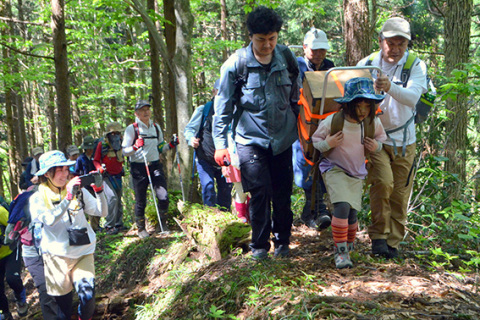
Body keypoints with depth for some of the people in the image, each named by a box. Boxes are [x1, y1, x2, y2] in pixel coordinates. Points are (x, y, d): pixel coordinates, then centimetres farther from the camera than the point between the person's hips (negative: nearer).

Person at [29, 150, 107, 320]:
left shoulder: (78, 191, 2)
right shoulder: (37, 198, -2)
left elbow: (102, 212, -3)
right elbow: (49, 220, -20)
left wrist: (98, 189, -17)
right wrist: (68, 197, -29)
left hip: (83, 253, 1)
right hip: (56, 256, -1)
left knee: (87, 296, -14)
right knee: (62, 301, 8)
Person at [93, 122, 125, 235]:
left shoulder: (120, 145, 6)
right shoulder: (102, 145, -8)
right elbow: (95, 160, -2)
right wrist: (99, 168, -20)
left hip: (118, 176, 6)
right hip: (107, 176, -6)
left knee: (118, 200, 11)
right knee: (113, 198, -20)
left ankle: (118, 224, 24)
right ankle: (109, 226, -14)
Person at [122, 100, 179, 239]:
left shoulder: (156, 127, 13)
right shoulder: (132, 129, -3)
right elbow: (124, 151, -4)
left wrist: (171, 145, 4)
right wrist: (135, 147, -22)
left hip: (155, 165, 4)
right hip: (138, 168, -4)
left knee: (163, 197, -7)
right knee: (141, 201, 3)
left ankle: (163, 224, 13)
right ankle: (141, 228, 22)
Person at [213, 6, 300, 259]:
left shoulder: (287, 57, 1)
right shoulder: (236, 63, -8)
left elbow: (296, 97, 14)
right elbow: (223, 105, -3)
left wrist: (302, 128, 16)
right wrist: (220, 143, -7)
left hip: (282, 137, 3)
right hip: (250, 138, -3)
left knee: (283, 193, 6)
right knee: (259, 191, -9)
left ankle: (282, 241, 26)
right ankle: (259, 245, 9)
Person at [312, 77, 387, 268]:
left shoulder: (373, 123, -8)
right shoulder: (332, 121, -19)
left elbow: (382, 138, 13)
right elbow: (315, 140, -5)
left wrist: (377, 146, -10)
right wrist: (327, 143, -26)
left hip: (357, 173, 4)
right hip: (334, 169, -4)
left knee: (352, 213, 3)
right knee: (342, 206, -23)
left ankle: (348, 246, 29)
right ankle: (341, 252, -13)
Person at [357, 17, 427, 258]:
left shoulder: (416, 66, -4)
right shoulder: (366, 64, 0)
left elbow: (412, 97, -24)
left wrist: (390, 87, -41)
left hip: (403, 140, 1)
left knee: (400, 193, 4)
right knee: (382, 181, -21)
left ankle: (393, 241, 21)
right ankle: (378, 235, -4)